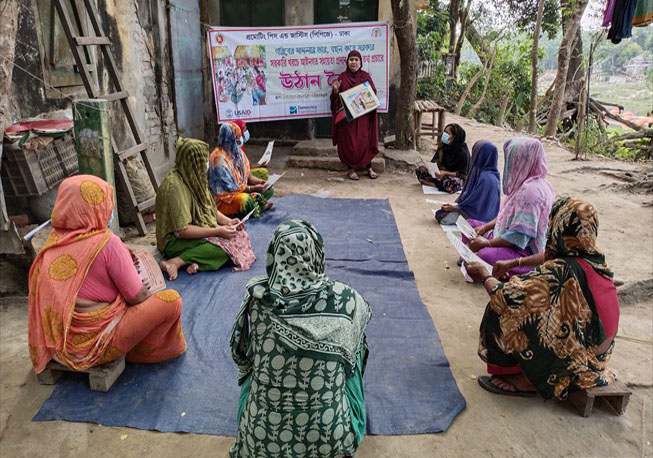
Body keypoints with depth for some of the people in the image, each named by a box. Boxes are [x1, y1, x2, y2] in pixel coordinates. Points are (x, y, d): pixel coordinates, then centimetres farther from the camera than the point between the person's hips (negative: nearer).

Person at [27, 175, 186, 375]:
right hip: (93, 346, -8)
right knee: (172, 300, -5)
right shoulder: (107, 243, -21)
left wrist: (123, 255, 9)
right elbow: (138, 297, -15)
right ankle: (138, 353, 15)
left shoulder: (54, 239, 0)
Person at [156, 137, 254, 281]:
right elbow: (182, 230, -25)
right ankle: (176, 262, -21)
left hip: (198, 230, 9)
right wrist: (217, 231, -21)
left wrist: (228, 221, -3)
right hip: (175, 241, -9)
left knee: (240, 235, -7)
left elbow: (209, 208, 15)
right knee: (226, 246, -25)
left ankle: (198, 261, -18)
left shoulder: (193, 177, 5)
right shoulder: (174, 185, -23)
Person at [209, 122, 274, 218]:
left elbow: (247, 175, 9)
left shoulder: (237, 152, 3)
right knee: (245, 200, -35)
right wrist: (253, 189, -24)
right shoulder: (219, 158, -23)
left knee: (269, 190, 3)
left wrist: (261, 182, -9)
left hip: (242, 188, 8)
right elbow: (229, 187, -23)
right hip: (224, 195, -8)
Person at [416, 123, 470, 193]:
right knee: (419, 170, -9)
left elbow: (462, 173, -20)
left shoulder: (462, 152, -20)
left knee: (451, 184, -42)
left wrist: (445, 173, -34)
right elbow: (435, 161, 6)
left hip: (457, 177, -6)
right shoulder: (443, 146, -2)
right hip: (441, 172, 6)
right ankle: (440, 183, -20)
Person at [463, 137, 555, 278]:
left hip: (525, 252, -11)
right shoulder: (525, 183, 7)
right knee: (469, 224, 15)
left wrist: (486, 243, -18)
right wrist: (485, 227, 7)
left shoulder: (531, 190, -25)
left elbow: (519, 236, -27)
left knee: (483, 255, -37)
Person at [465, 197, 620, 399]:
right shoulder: (596, 260, -3)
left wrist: (484, 276, -6)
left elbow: (506, 297, -24)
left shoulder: (561, 270, -28)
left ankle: (527, 380, 3)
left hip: (572, 362, -8)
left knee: (501, 309, -11)